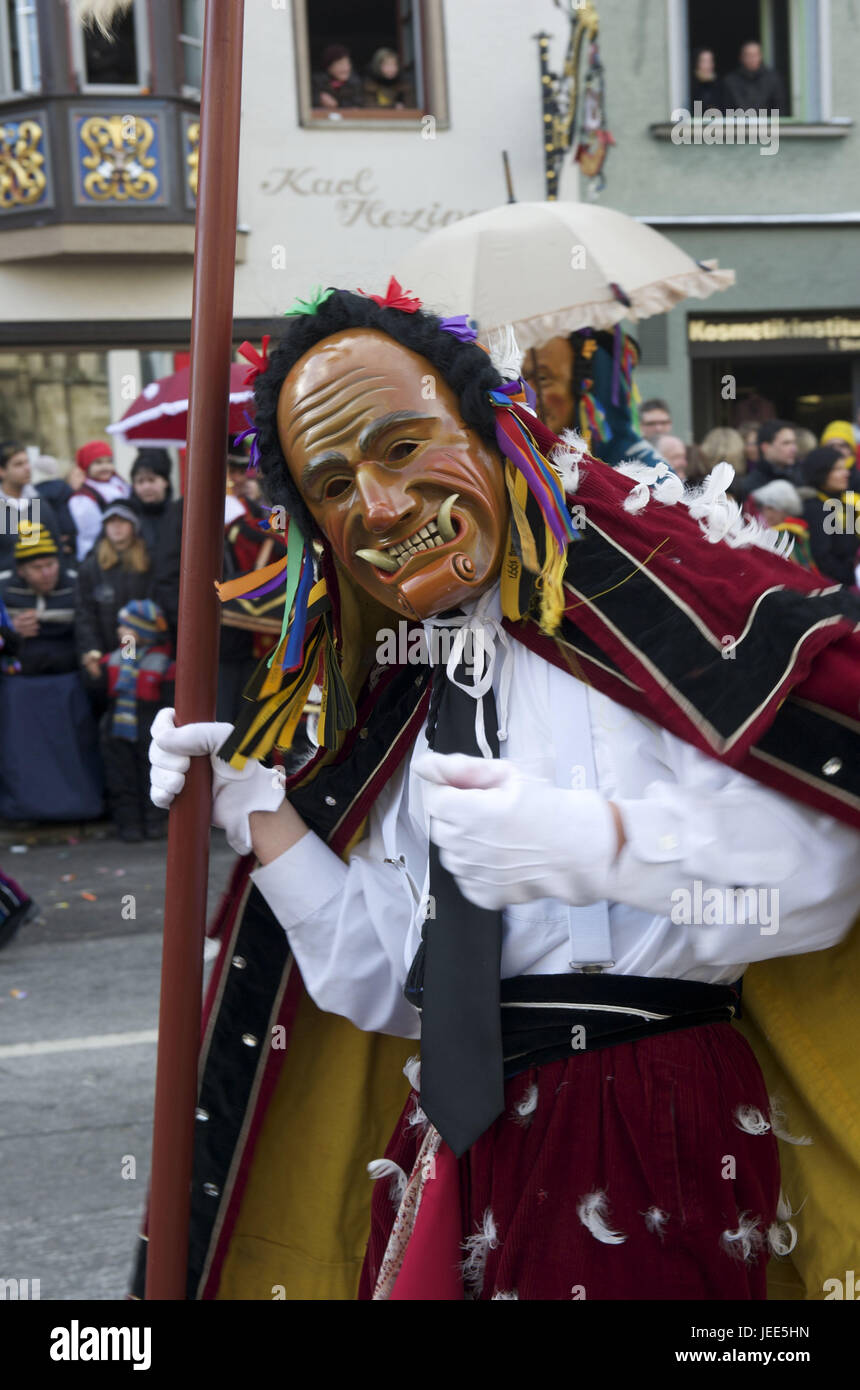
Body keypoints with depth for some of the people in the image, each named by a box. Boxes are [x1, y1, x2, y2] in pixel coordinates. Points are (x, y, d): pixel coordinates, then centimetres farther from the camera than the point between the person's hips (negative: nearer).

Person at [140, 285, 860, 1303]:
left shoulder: (634, 601, -7)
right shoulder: (400, 705, 13)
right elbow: (391, 984, 9)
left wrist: (593, 841, -27)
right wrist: (255, 810, 4)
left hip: (659, 1138, -6)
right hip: (463, 1157, 6)